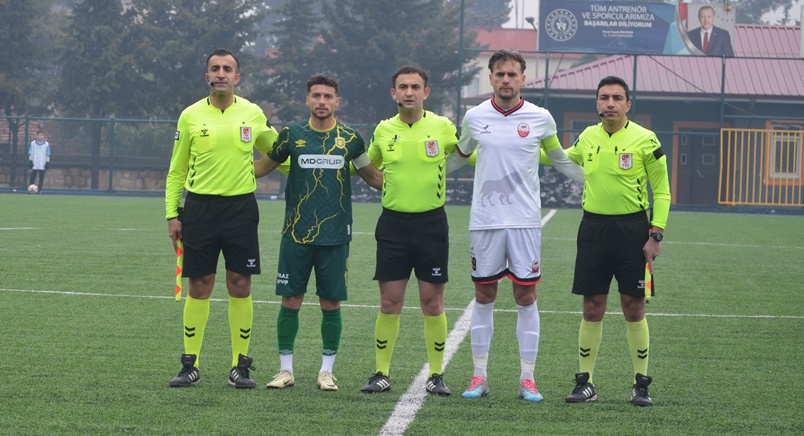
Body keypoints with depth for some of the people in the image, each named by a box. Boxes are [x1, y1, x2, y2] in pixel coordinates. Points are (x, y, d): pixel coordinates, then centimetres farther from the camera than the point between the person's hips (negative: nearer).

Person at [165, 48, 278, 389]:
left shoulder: (253, 114, 4)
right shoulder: (191, 116, 3)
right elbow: (176, 170, 9)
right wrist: (172, 214, 4)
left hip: (240, 207, 0)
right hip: (200, 207, 0)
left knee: (240, 286, -1)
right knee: (199, 286, 1)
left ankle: (240, 366, 8)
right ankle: (190, 365, 9)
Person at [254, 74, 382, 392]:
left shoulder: (350, 139, 3)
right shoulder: (292, 135, 2)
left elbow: (373, 177, 16)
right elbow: (264, 166, 16)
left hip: (335, 235, 0)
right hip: (296, 234, 0)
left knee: (331, 303, 3)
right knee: (290, 300, 1)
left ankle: (327, 371, 14)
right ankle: (286, 369, 11)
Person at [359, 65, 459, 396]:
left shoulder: (442, 127, -2)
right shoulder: (383, 130, 5)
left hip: (431, 223, -1)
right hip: (393, 223, 1)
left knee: (432, 302, 0)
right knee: (389, 303, 1)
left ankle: (436, 375, 10)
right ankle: (382, 374, 9)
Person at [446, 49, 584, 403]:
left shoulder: (540, 118, 0)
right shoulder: (474, 117, 3)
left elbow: (561, 161, 16)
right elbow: (457, 158, 21)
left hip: (525, 221, -1)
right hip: (484, 221, 1)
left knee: (526, 297, 0)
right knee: (484, 297, 5)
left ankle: (527, 379, 7)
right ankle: (479, 377, 13)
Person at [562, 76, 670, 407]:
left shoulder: (645, 140, -6)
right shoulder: (587, 137, 6)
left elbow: (661, 191, -3)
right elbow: (565, 158, 30)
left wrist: (656, 235, -10)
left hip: (632, 228, -3)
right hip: (593, 227, 3)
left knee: (633, 308, 1)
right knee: (592, 308, 5)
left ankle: (641, 385, 10)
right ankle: (585, 383, 12)